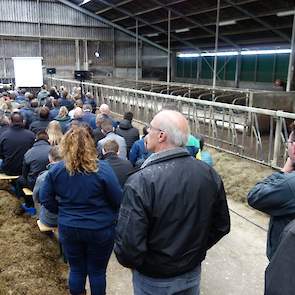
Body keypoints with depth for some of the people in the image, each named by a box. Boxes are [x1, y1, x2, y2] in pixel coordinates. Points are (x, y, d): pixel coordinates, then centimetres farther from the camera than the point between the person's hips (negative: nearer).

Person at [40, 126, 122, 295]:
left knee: (76, 269, 21)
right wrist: (110, 216, 6)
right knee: (97, 271, 15)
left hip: (68, 229, 3)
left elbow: (46, 199, 0)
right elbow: (118, 200, -14)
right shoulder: (102, 169, -19)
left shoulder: (56, 170, -8)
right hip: (100, 229, -3)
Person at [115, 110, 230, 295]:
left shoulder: (141, 182, -28)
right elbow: (221, 226, 0)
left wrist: (132, 262, -6)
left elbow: (128, 245, -27)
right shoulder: (210, 174, -12)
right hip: (193, 274, 4)